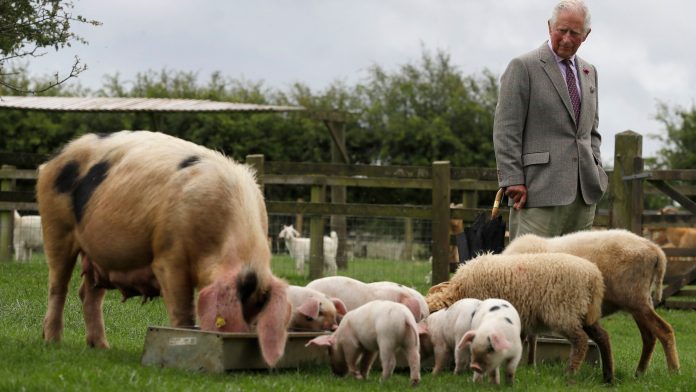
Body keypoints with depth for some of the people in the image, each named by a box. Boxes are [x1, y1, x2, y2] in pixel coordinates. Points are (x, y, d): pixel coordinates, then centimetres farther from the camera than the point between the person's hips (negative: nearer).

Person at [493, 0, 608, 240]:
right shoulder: (523, 67, -3)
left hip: (583, 191, 7)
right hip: (539, 191, -7)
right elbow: (505, 130, -7)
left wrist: (595, 171, 11)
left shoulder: (589, 73, 19)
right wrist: (513, 181, -14)